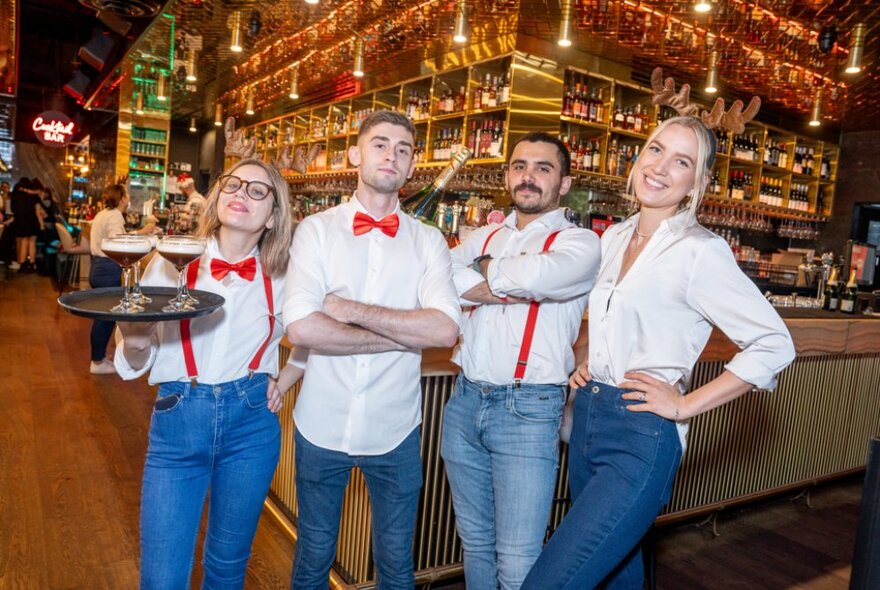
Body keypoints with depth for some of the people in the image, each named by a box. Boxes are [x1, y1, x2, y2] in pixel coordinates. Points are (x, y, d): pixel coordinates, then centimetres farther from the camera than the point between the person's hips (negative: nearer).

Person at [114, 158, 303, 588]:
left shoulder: (282, 278, -2)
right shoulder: (171, 261, -4)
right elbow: (136, 363, -1)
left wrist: (282, 382, 4)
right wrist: (136, 344, -22)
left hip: (251, 422, 1)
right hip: (177, 422, 0)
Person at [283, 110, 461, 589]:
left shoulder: (428, 241, 0)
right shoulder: (316, 230, -4)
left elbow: (445, 329, -15)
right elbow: (300, 328, -18)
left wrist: (351, 309, -17)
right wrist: (403, 336, -15)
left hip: (395, 428, 1)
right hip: (321, 424, 0)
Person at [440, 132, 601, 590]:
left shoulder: (579, 242, -2)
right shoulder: (483, 238, 13)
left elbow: (539, 273, -25)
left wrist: (485, 269, -6)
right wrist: (506, 289, -14)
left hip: (528, 410, -5)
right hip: (466, 400, 5)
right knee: (475, 540, 19)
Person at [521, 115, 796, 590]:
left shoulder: (701, 252, -12)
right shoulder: (613, 237, 9)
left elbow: (774, 344, -12)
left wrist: (686, 405, -13)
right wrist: (587, 364, 10)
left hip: (641, 439, -7)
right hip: (587, 420, 7)